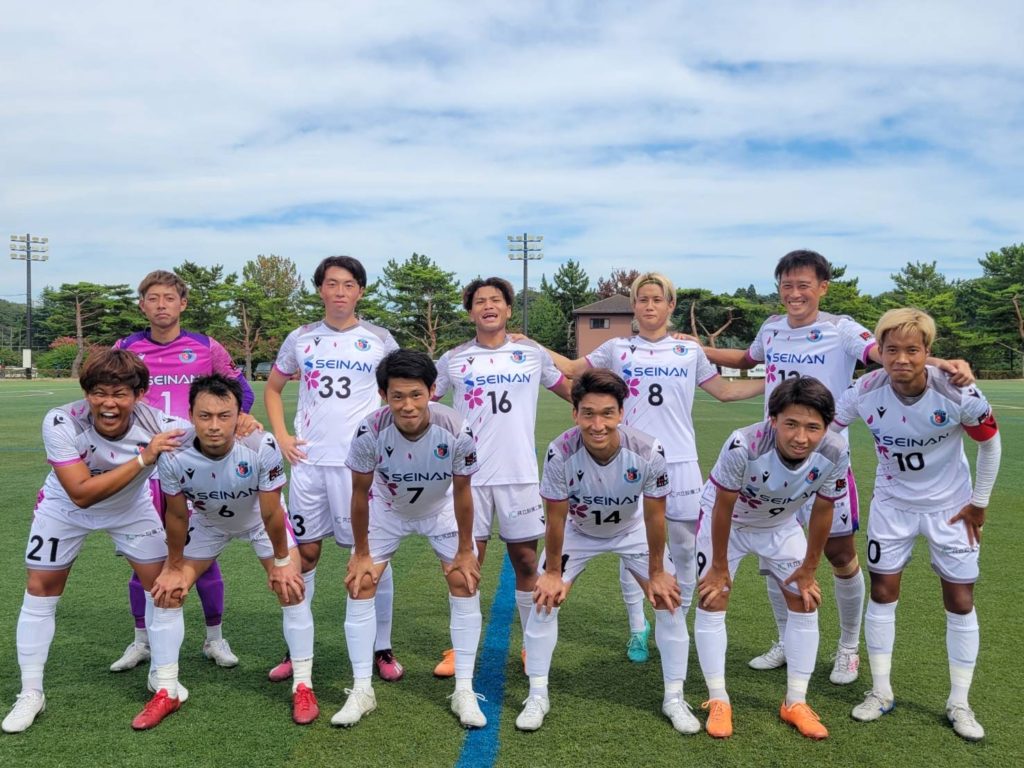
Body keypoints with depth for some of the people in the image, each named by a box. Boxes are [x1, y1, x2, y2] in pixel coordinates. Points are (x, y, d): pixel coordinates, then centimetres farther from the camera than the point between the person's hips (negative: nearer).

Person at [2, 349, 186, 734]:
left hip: (132, 507, 1)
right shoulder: (60, 422, -35)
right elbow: (81, 494, -39)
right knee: (40, 588, 2)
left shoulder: (158, 425, -33)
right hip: (65, 508, -1)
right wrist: (143, 459, -45)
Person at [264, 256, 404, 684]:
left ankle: (382, 649, 15)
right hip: (309, 461, 2)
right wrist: (281, 436, 5)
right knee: (304, 553, 8)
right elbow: (273, 389, 18)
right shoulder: (300, 339, 7)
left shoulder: (379, 340, 2)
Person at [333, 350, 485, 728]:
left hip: (441, 509, 0)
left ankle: (464, 691, 2)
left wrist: (465, 550, -8)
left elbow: (461, 492, -18)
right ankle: (361, 690, 6)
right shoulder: (370, 432, -34)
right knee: (360, 584, -7)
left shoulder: (456, 432, -34)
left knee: (465, 582, -10)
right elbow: (360, 493, -17)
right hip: (387, 508, 0)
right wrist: (361, 553, -8)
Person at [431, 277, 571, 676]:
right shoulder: (453, 360, 3)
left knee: (526, 562, 8)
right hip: (470, 475, 0)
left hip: (520, 474, 1)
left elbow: (571, 392, 18)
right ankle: (460, 650, 19)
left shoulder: (533, 354, 5)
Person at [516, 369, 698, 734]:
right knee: (544, 599, -8)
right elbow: (556, 520, -21)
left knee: (669, 599, -5)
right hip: (578, 530, 0)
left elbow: (654, 517, -20)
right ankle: (537, 697, 9)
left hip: (632, 530, 1)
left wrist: (657, 573, -10)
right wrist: (552, 573, -10)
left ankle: (674, 698, 13)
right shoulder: (560, 453, -37)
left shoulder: (648, 452, -36)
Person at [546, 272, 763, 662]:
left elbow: (725, 390, 15)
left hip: (679, 462, 1)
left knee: (684, 548, 5)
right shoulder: (617, 349, 7)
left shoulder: (690, 351, 9)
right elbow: (571, 369, 14)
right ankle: (637, 628, 23)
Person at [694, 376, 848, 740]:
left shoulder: (835, 454, -31)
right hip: (726, 519, -3)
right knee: (712, 600, -7)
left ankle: (795, 702, 17)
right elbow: (723, 508, -26)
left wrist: (808, 571, -3)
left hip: (781, 525, 3)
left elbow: (821, 513, -13)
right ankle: (718, 701, 9)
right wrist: (719, 567, -14)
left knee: (806, 603, 2)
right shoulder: (743, 446, -42)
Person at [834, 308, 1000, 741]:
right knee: (882, 594, 3)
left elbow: (990, 442, -8)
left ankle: (959, 704, 18)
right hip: (892, 504, 1)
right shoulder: (866, 391, -22)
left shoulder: (957, 393, -26)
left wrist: (979, 502, -3)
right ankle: (880, 693, 19)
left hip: (950, 506, -1)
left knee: (960, 602, 3)